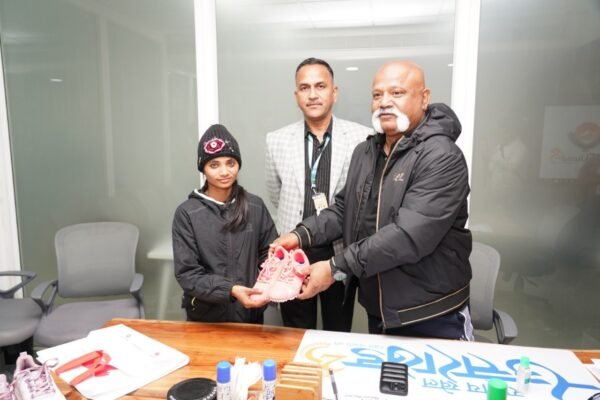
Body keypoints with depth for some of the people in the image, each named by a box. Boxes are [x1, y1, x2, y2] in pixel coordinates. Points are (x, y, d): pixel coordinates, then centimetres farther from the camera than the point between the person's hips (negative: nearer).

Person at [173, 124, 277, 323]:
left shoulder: (255, 206, -4)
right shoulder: (187, 213, -10)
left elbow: (271, 254, 0)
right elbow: (187, 274, -12)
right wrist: (230, 290, -26)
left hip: (250, 313, 2)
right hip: (205, 317, -1)